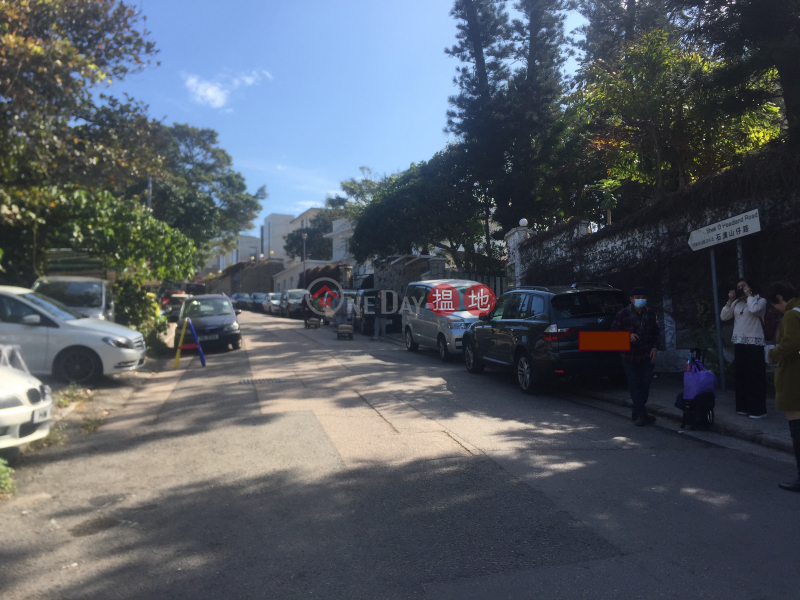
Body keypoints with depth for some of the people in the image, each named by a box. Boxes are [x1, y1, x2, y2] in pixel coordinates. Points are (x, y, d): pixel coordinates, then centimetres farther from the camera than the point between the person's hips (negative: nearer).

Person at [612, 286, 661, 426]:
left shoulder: (651, 314, 2)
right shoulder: (622, 314, -9)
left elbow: (657, 332, 12)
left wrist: (654, 347, 0)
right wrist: (628, 336, -22)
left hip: (647, 356, 3)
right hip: (630, 357, -3)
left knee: (645, 385, 6)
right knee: (634, 386, -3)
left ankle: (637, 413, 22)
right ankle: (642, 414, 2)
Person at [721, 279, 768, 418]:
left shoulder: (760, 300, 0)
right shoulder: (736, 303, 14)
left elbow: (754, 310, -21)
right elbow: (724, 317, 8)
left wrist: (749, 295, -8)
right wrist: (730, 300, 1)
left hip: (754, 343, -5)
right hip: (739, 343, 6)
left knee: (756, 377, -5)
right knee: (741, 376, 8)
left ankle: (758, 410, -2)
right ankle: (743, 407, 16)